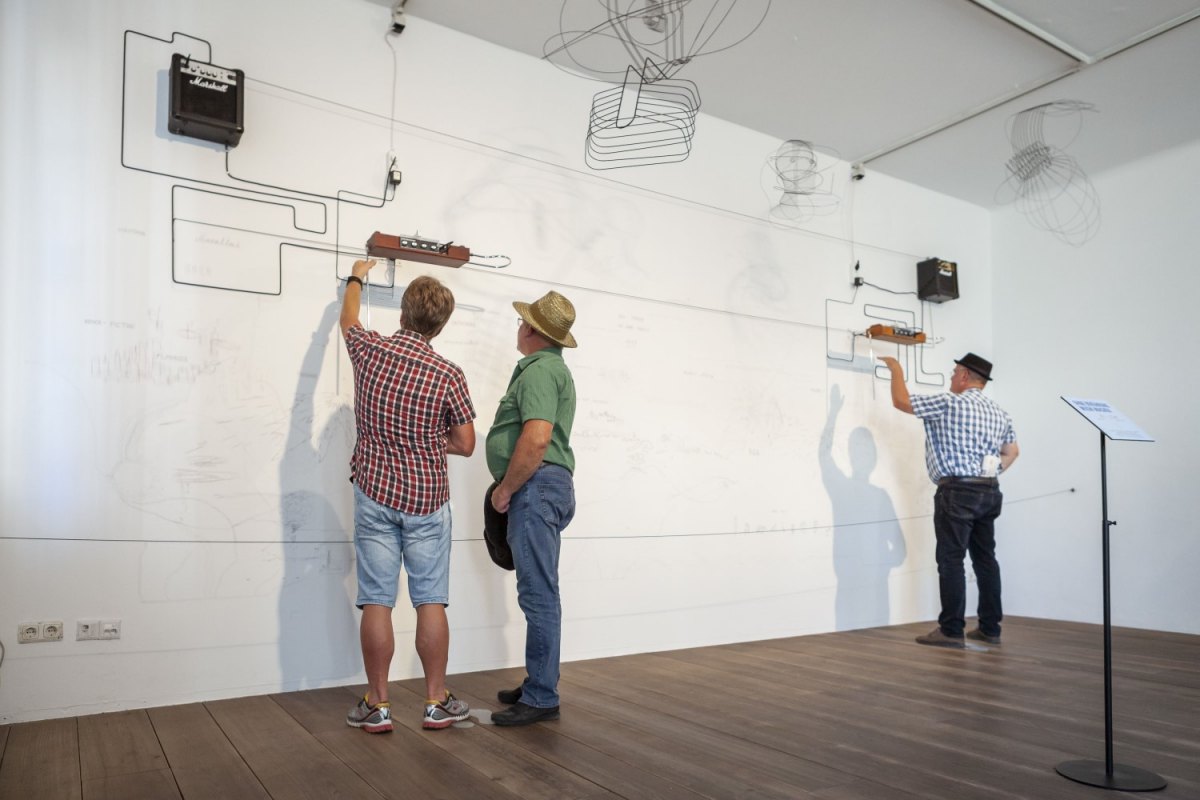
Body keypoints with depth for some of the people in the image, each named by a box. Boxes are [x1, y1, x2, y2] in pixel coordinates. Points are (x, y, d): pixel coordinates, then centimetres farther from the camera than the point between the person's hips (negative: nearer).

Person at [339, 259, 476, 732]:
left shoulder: (369, 350, -3)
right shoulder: (448, 375, -9)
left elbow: (348, 319, 21)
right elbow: (465, 444, -3)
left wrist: (356, 280, 40)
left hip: (376, 495, 2)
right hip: (427, 501, -1)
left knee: (376, 603, 5)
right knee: (431, 602, 6)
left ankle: (376, 706, 13)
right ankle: (437, 703, 16)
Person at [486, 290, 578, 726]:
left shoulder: (539, 370, -12)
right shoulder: (553, 367, 22)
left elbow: (536, 438, -25)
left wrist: (505, 489, -14)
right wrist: (512, 487, 22)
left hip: (536, 486, -11)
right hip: (546, 486, 11)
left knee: (538, 594, -6)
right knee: (539, 593, 15)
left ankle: (541, 698, 1)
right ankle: (538, 685, 25)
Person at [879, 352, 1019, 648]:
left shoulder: (948, 403, -9)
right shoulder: (1000, 413, 16)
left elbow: (901, 401, -5)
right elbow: (1012, 452, 24)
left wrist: (896, 369, 10)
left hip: (957, 491, -8)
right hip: (989, 491, 8)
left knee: (951, 560, -5)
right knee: (985, 559, 11)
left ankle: (951, 630, -3)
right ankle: (990, 628, 16)